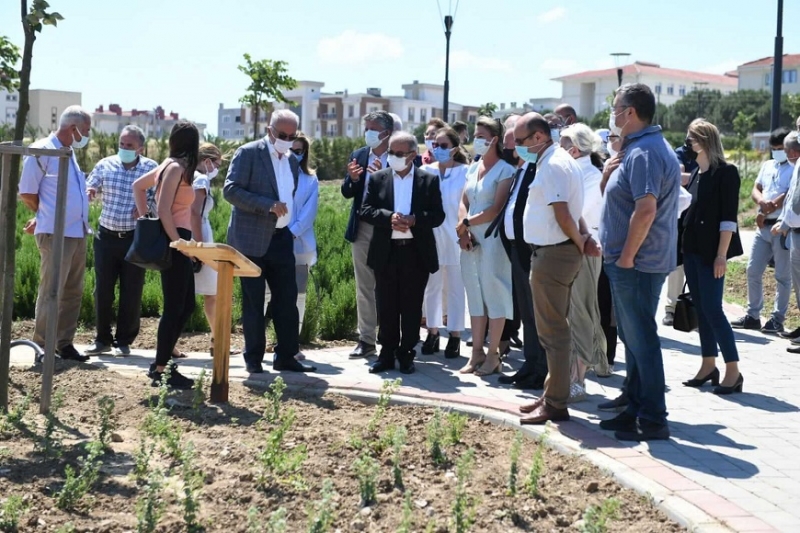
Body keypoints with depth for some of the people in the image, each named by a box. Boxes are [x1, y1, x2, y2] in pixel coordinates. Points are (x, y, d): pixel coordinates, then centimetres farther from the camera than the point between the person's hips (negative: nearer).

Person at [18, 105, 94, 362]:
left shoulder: (69, 154, 17)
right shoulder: (42, 150, -10)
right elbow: (26, 192, -9)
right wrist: (47, 217, 4)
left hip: (77, 234, 8)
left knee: (73, 292, 10)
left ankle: (64, 344, 18)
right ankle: (42, 347, 2)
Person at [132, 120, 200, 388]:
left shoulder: (171, 165, 13)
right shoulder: (176, 167, -12)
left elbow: (138, 186, 25)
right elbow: (164, 210, -20)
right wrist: (178, 241, -18)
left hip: (176, 241, 9)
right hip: (173, 240, -9)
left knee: (186, 306, 13)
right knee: (174, 308, -6)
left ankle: (162, 362, 19)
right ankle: (160, 370, -1)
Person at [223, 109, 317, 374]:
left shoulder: (292, 160, 14)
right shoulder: (248, 153, -7)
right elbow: (230, 190, -15)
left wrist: (290, 222, 12)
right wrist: (268, 206, -22)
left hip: (281, 239, 6)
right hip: (252, 240, -6)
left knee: (287, 299, 5)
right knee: (253, 302, 2)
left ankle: (286, 356, 13)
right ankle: (253, 359, 11)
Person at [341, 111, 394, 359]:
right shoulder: (358, 156, 10)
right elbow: (347, 193, 8)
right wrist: (352, 179, -13)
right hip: (362, 228, 5)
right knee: (364, 287, 9)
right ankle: (366, 340, 16)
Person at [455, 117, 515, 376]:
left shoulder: (504, 170, -8)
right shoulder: (473, 168, 14)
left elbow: (496, 209, -14)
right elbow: (464, 203, 11)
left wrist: (466, 223, -9)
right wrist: (464, 230, -6)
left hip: (492, 239, -7)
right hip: (471, 239, 7)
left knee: (493, 293, -2)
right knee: (475, 293, 8)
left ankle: (493, 355, 5)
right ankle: (477, 352, 14)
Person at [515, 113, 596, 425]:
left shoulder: (552, 166, -17)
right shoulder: (556, 162, 16)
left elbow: (562, 214, -22)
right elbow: (569, 212, 17)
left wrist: (580, 242, -8)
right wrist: (585, 238, 3)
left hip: (553, 254, -11)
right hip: (553, 252, 11)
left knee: (552, 330, -4)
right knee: (555, 328, 16)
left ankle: (556, 404, 2)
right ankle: (553, 395, 25)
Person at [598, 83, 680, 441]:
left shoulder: (642, 152, -18)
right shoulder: (653, 147, 16)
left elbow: (646, 209, -28)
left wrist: (626, 256, -21)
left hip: (636, 264, -10)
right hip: (642, 261, 10)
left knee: (640, 339, -3)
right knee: (634, 337, 16)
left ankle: (653, 419, 5)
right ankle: (636, 409, 26)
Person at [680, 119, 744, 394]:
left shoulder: (725, 172, -9)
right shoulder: (695, 173, 12)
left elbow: (728, 218, -13)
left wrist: (721, 254, -18)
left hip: (711, 251, -7)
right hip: (692, 248, 8)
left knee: (712, 309, -8)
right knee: (700, 308, 10)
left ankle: (733, 371, -1)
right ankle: (708, 366, 17)